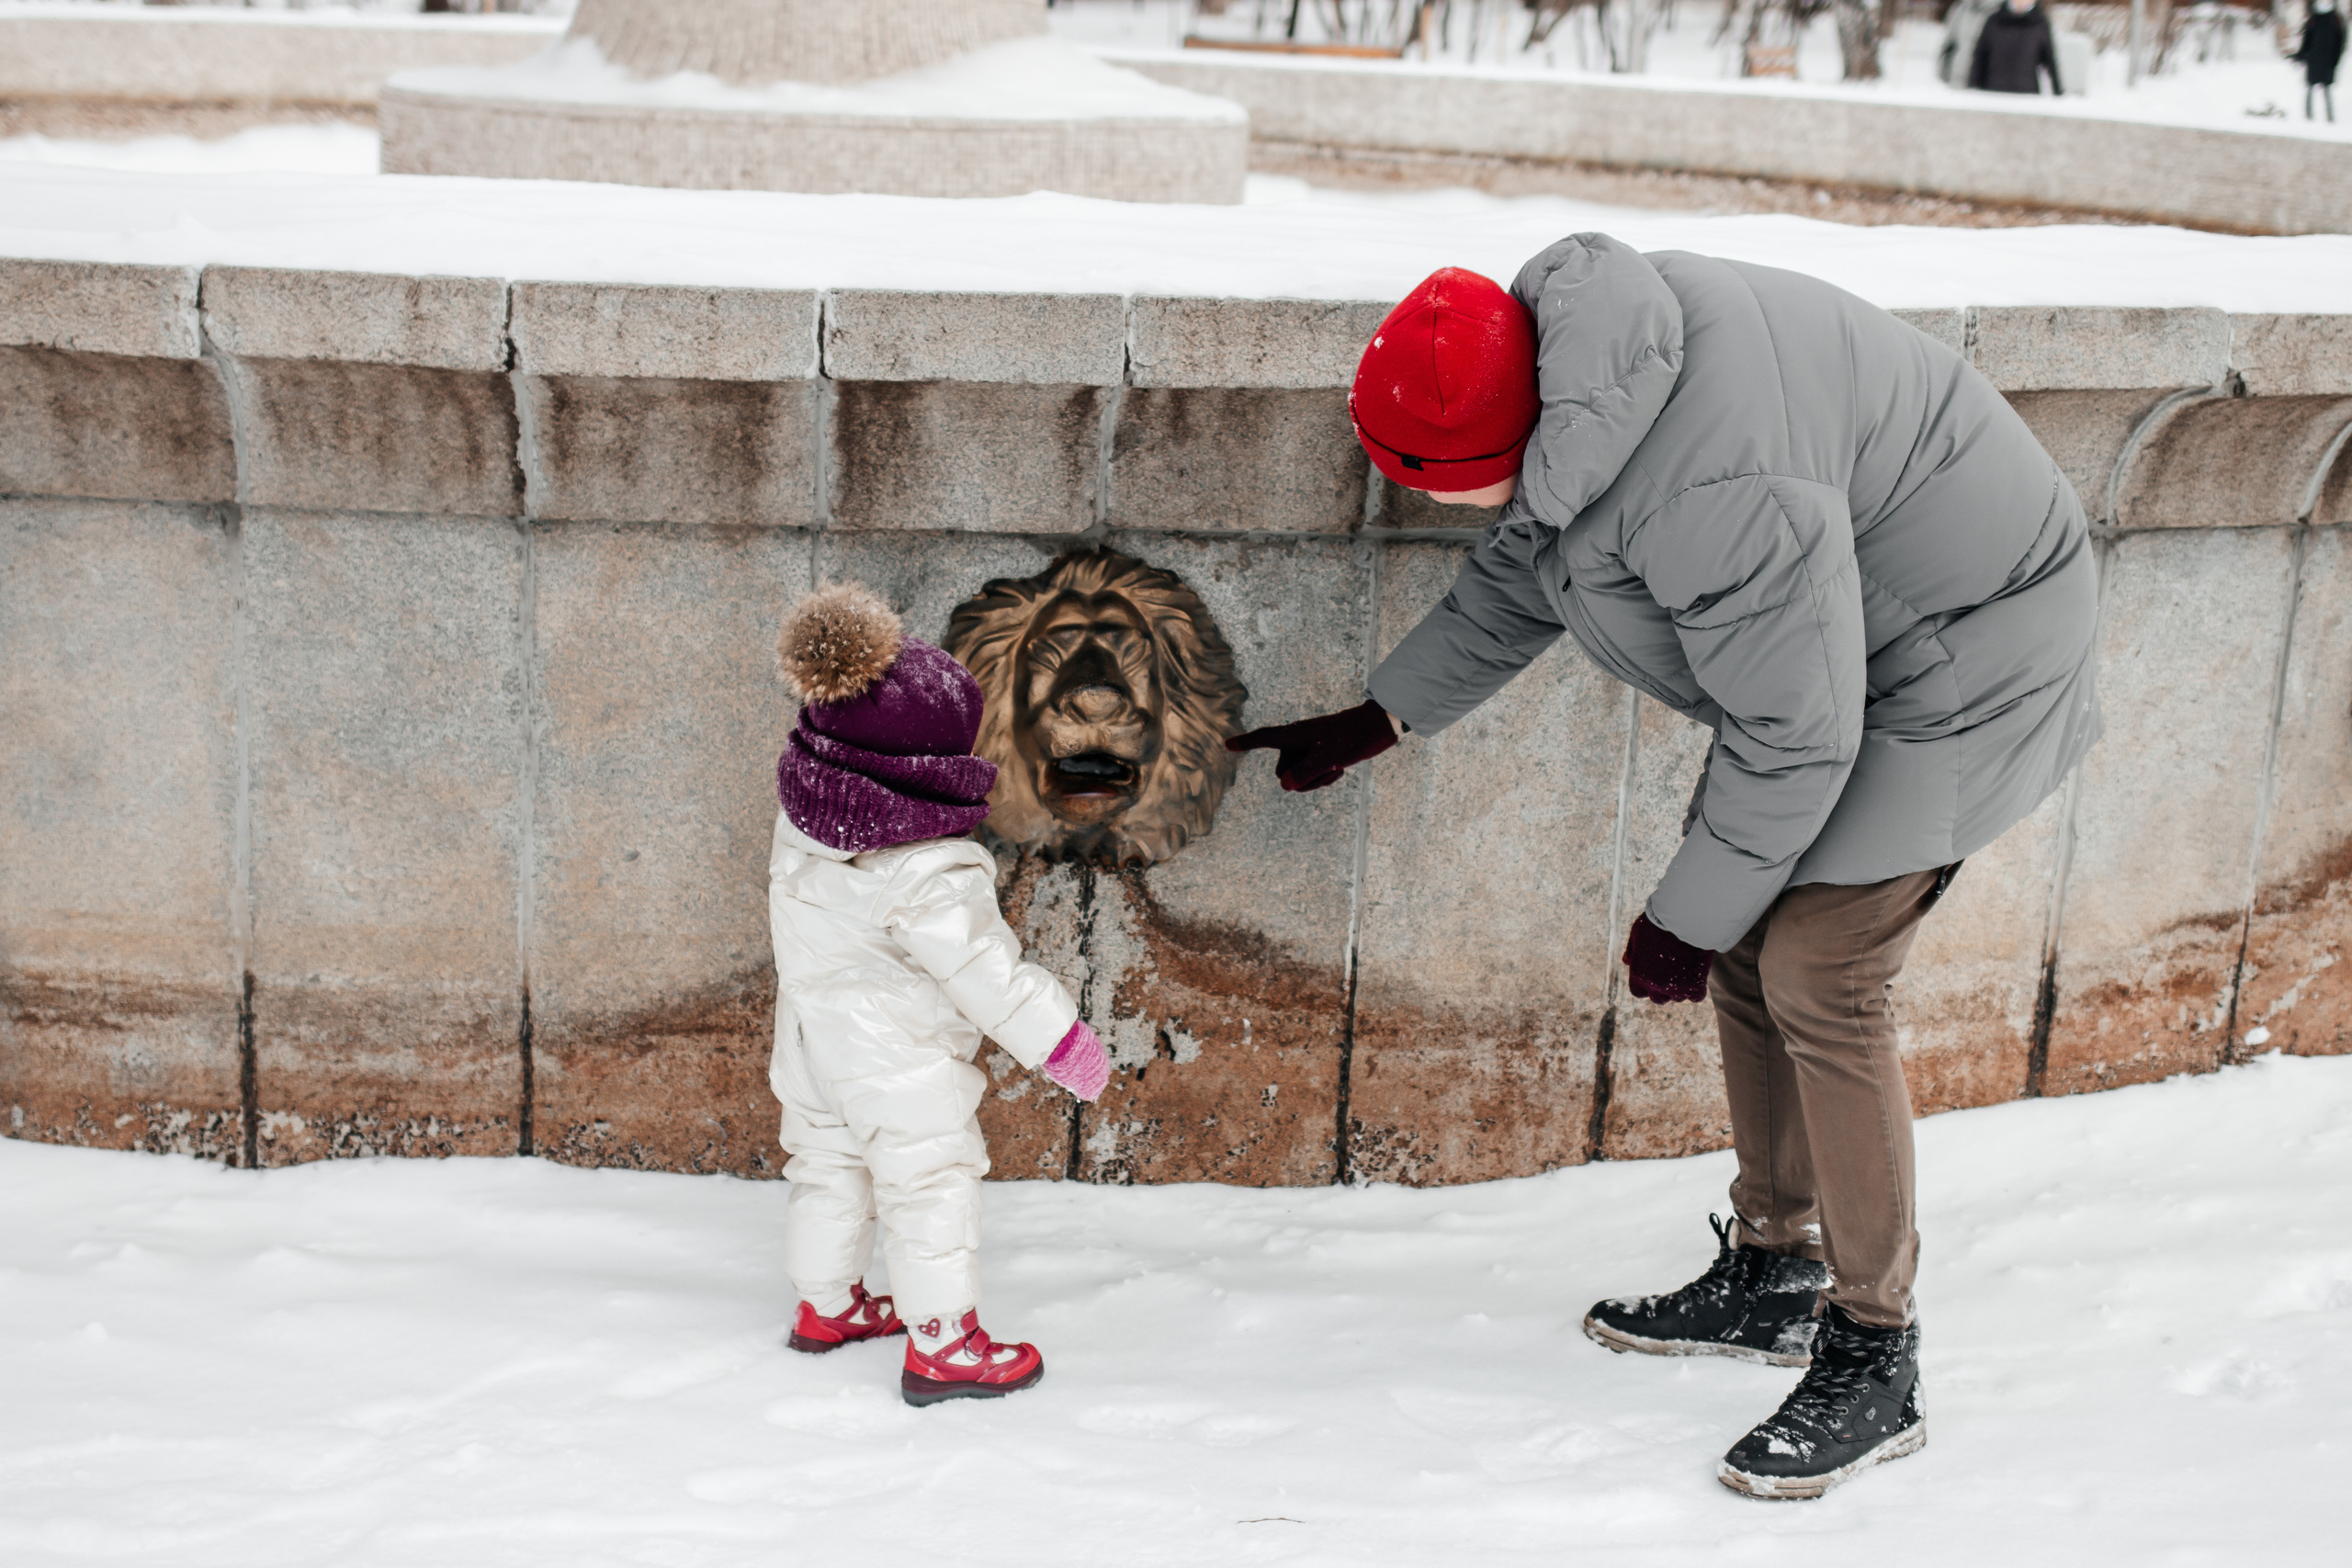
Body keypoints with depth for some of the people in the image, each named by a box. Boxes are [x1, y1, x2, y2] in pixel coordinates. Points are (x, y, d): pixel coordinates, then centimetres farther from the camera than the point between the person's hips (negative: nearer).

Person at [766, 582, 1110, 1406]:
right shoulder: (930, 874, -31)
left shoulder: (802, 821, -8)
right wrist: (1062, 1038, -14)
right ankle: (943, 1344, 12)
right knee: (933, 1190, 4)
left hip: (814, 1044, 8)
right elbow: (983, 969, -24)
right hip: (899, 1067, -8)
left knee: (828, 1167, 23)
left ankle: (826, 1305, 40)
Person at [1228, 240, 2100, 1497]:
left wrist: (1689, 913, -15)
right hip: (1834, 636, 10)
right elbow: (1515, 585, 10)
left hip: (1961, 658, -9)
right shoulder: (1564, 362, -7)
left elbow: (1793, 736, -28)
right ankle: (1771, 1275, 27)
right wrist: (1368, 725, 14)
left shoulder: (1714, 491, -38)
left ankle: (1872, 1361, 1)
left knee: (1815, 976, -13)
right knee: (1748, 951, 11)